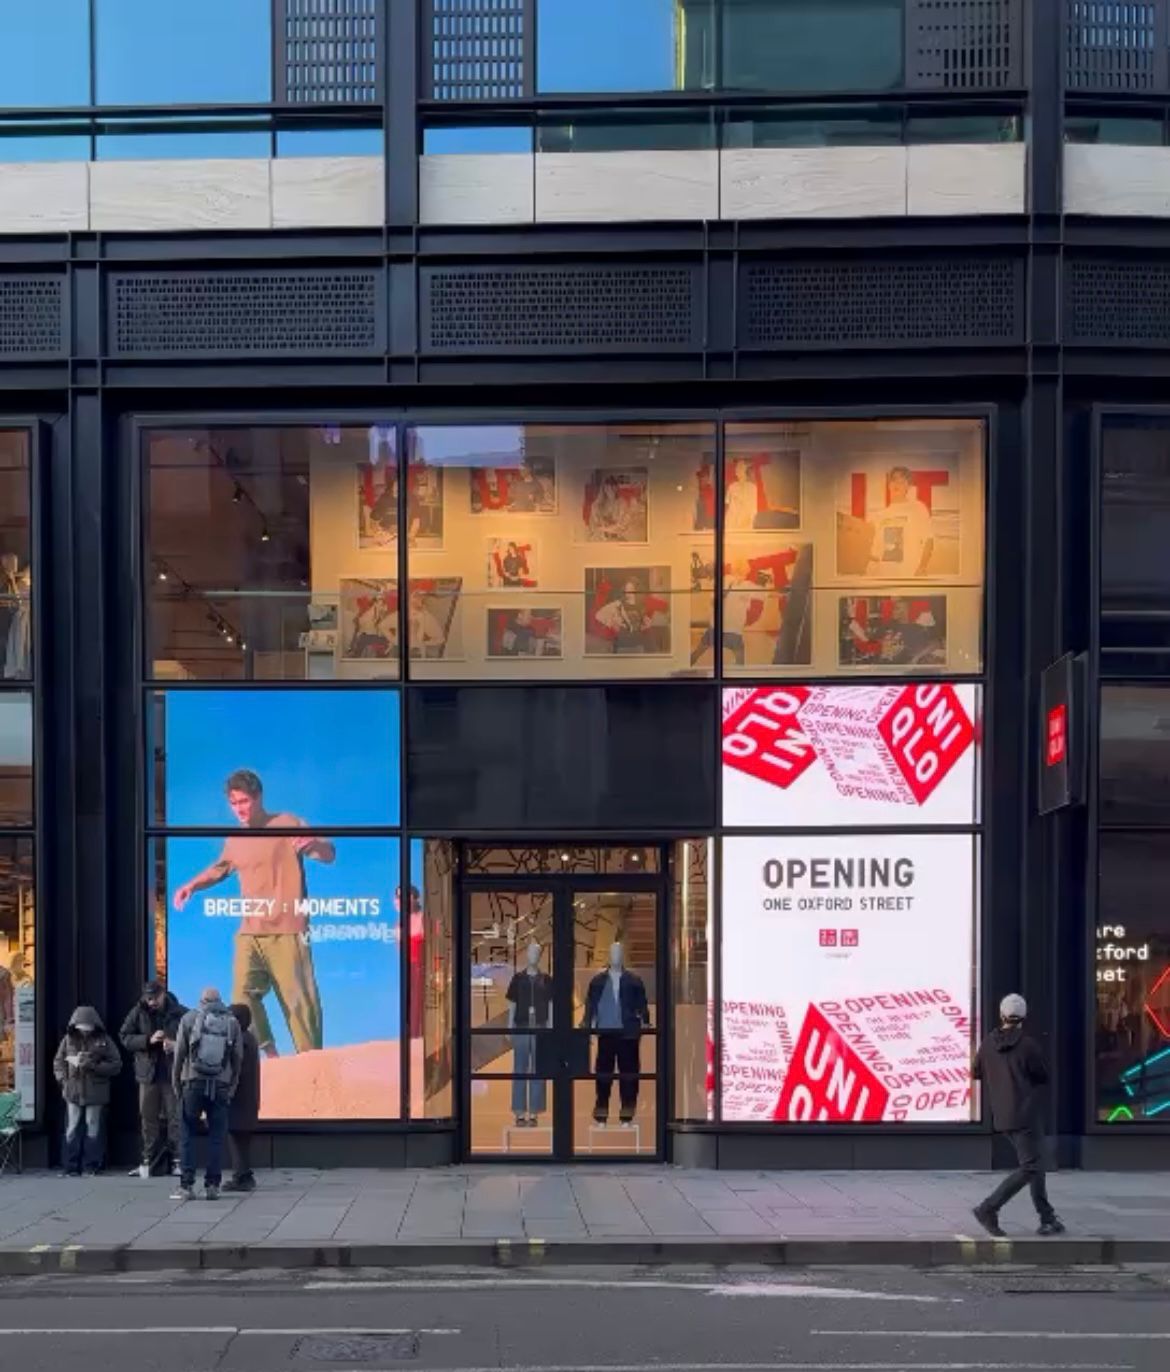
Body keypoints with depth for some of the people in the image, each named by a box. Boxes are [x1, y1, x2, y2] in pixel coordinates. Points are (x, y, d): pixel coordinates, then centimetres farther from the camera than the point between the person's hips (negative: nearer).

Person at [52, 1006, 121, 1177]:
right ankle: (71, 1167, 9)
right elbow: (58, 1062, 13)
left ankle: (91, 1167, 9)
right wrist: (63, 1080, -1)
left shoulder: (104, 1041, -1)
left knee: (92, 1130, 3)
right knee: (72, 1131, 4)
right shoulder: (69, 1039, 5)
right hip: (73, 1092, 2)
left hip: (96, 1094, -2)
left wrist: (93, 1066, -14)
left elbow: (116, 1065, -3)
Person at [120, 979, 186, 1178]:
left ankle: (177, 1160, 4)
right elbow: (125, 1037, 1)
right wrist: (148, 1040, -13)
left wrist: (176, 1045, -17)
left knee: (175, 1116, -2)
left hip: (173, 1073, -2)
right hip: (148, 1072, 2)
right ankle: (148, 1159, 14)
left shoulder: (180, 1013, -3)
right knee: (148, 1117, 6)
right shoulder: (138, 1013, 2)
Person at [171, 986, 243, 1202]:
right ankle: (212, 1186, 3)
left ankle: (186, 1185, 0)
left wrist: (177, 1083, 8)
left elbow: (179, 1054, -1)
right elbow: (238, 1057, 4)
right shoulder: (232, 1022, 6)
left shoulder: (189, 1018, 2)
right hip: (221, 1086, 1)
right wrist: (232, 1086, 13)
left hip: (194, 1083, -1)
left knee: (187, 1134, 4)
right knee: (216, 1136, 5)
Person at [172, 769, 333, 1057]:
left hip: (287, 932, -5)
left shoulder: (288, 825, -1)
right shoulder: (235, 841, 15)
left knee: (298, 1000, -6)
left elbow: (329, 855, -9)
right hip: (249, 932, 5)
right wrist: (192, 885, 18)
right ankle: (271, 1057, -4)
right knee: (243, 994, -13)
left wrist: (314, 844, -32)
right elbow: (220, 869, 35)